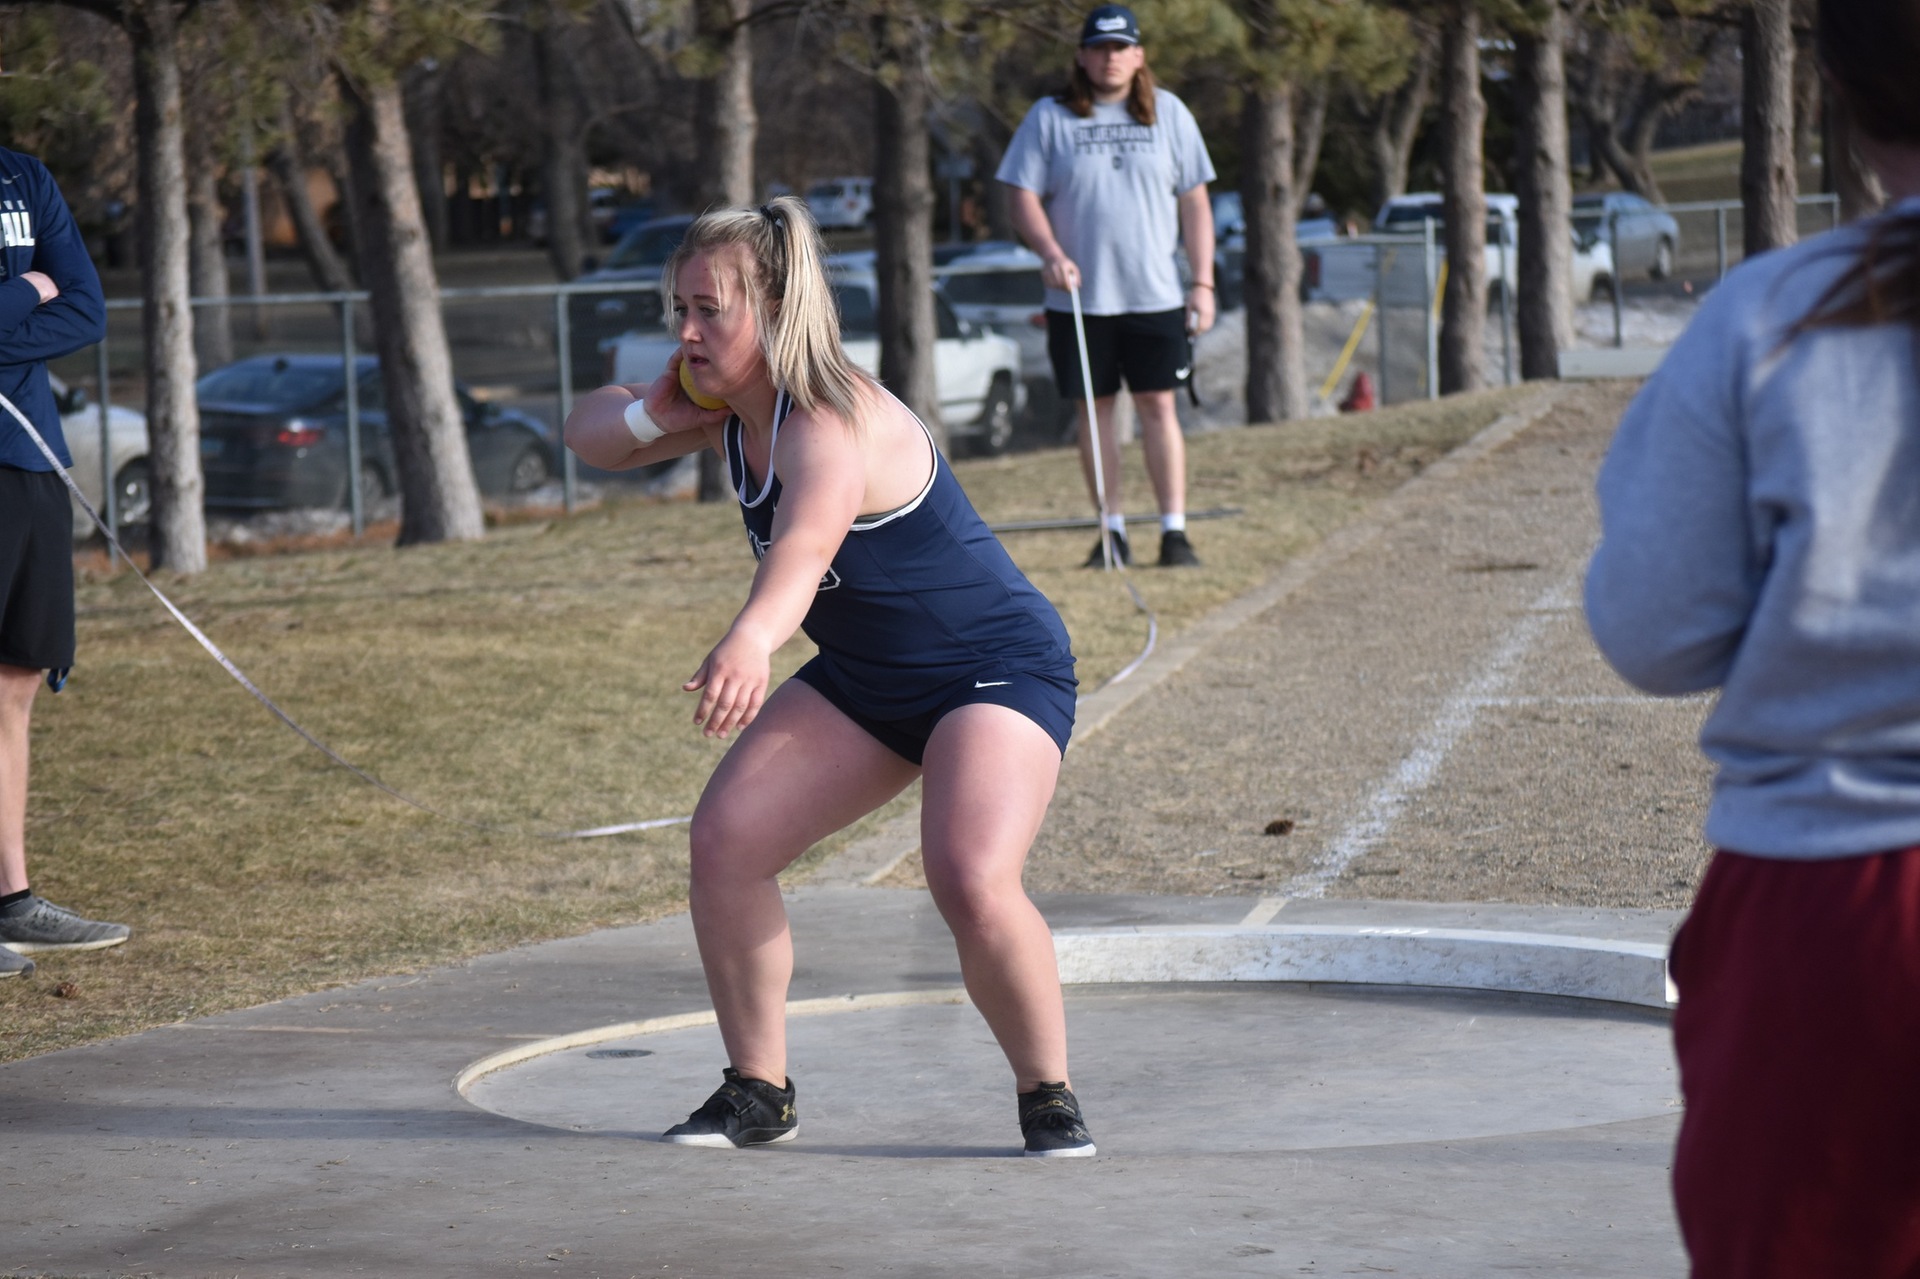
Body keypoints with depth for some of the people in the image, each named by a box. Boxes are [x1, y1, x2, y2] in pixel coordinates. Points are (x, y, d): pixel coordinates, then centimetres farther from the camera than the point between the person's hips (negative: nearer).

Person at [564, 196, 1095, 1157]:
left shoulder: (832, 422, -31)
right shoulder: (727, 413, -3)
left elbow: (807, 542, -51)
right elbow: (585, 434, 8)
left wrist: (751, 640, -71)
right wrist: (653, 415, -15)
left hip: (997, 670, -9)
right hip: (862, 681, 9)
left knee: (973, 883, -29)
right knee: (724, 840, -6)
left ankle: (1048, 1096, -5)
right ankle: (758, 1093, 8)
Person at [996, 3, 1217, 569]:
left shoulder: (1169, 113, 8)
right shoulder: (1049, 118, 3)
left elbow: (1194, 203, 9)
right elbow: (1022, 195, 1)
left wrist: (1203, 283, 3)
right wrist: (1050, 252, -17)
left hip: (1155, 294, 0)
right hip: (1078, 297, 0)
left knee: (1158, 406, -4)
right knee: (1094, 409, 3)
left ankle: (1174, 531, -3)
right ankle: (1113, 532, 10)